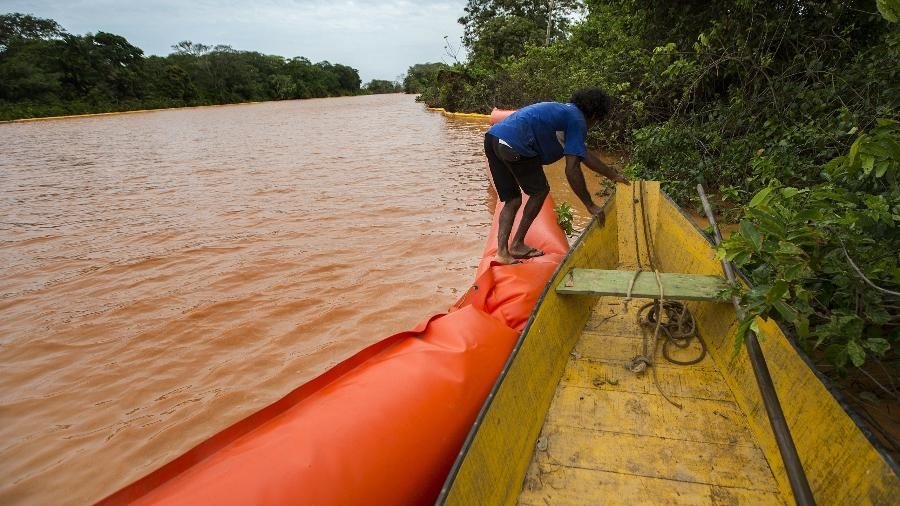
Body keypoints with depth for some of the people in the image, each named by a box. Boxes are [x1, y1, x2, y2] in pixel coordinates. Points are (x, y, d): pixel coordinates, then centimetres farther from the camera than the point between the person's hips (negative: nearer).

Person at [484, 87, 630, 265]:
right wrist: (590, 206, 2)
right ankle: (517, 245, 14)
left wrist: (613, 175, 46)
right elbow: (572, 169, -5)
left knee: (512, 200, 16)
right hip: (513, 143, -9)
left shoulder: (565, 111, 31)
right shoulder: (577, 121, 2)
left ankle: (502, 251, 6)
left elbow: (585, 154, 38)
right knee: (540, 191, 11)